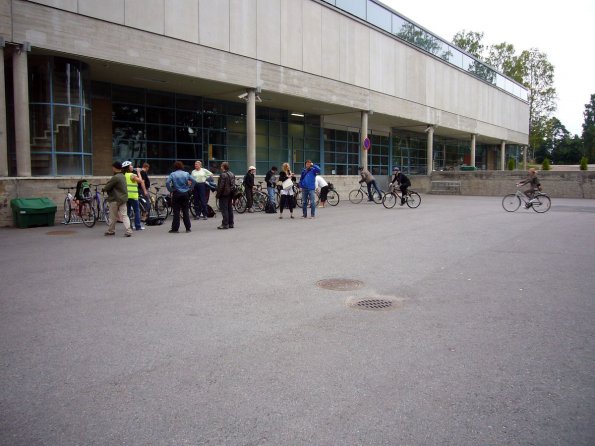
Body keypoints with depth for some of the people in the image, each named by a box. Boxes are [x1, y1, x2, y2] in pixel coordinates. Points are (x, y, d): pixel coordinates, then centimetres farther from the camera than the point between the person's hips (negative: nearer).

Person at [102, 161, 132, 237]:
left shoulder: (115, 177, -18)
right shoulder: (123, 176, 11)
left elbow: (108, 186, -12)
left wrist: (103, 189, 8)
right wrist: (106, 188, 14)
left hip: (115, 199, -7)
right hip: (123, 198, 7)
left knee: (113, 217, 8)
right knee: (124, 215, 3)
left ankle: (111, 231, 21)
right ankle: (128, 230, -8)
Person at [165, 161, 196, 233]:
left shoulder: (172, 174, -4)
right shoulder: (186, 173, 3)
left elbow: (167, 182, -16)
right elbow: (194, 181, -3)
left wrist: (170, 190, -5)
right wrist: (189, 188, 4)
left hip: (176, 194, -2)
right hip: (185, 194, 2)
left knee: (176, 212, 1)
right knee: (185, 211, 9)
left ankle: (175, 229, 2)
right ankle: (188, 228, 11)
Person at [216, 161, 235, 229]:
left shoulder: (223, 175, -16)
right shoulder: (232, 174, 12)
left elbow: (220, 186, -18)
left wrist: (218, 195, -11)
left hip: (224, 194, -9)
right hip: (230, 194, 9)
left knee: (224, 209, -5)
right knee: (230, 209, 13)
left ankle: (225, 224, -5)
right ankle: (231, 223, 17)